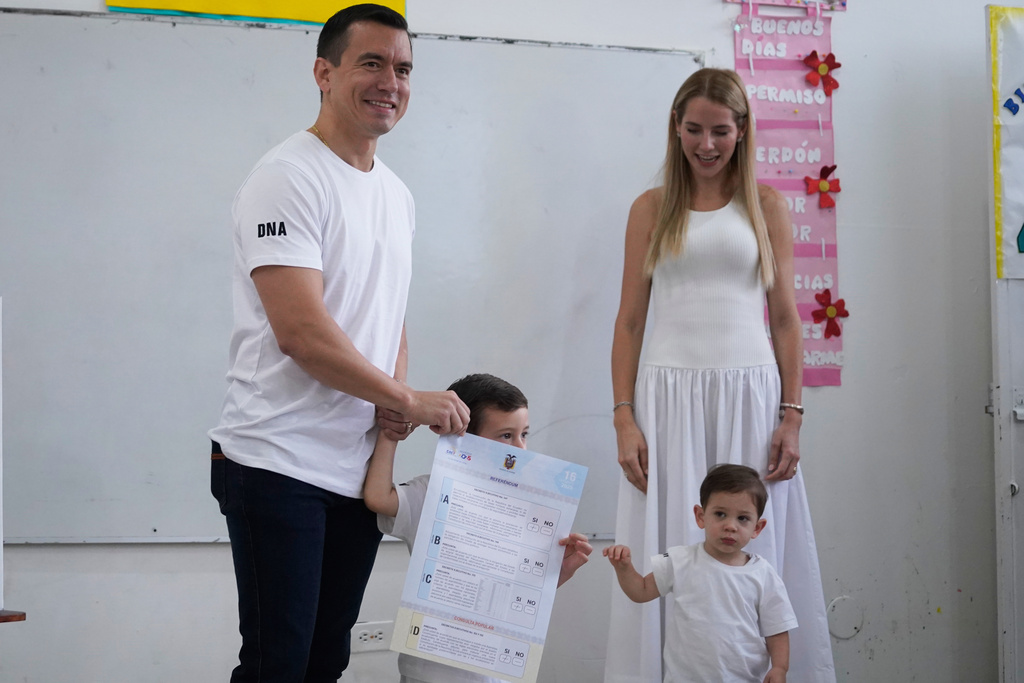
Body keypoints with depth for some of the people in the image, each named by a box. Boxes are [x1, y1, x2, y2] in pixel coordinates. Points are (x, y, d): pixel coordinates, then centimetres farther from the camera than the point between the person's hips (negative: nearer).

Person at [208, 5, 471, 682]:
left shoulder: (396, 193, 15)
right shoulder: (289, 177, -12)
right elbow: (302, 332, -20)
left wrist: (394, 394, 1)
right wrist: (408, 400, -14)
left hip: (361, 466, 8)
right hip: (279, 464, -8)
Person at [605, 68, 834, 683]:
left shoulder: (766, 206, 8)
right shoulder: (652, 209, 8)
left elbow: (785, 317, 7)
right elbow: (630, 320, 6)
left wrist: (792, 416, -1)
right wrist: (624, 418, -3)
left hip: (749, 394, 0)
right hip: (669, 396, 0)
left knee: (750, 551, 2)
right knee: (670, 551, 1)